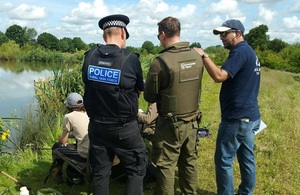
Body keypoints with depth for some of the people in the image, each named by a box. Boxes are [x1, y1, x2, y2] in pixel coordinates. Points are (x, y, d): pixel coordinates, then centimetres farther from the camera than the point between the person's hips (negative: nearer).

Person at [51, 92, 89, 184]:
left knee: (56, 146, 17)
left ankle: (58, 175, 33)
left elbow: (63, 141, 4)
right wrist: (68, 134, 32)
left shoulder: (69, 116, -5)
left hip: (85, 155, -6)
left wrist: (60, 137, 26)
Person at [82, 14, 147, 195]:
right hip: (124, 127, -4)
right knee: (137, 169, 12)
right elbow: (141, 89, 1)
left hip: (97, 125, 5)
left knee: (100, 172, 17)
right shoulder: (131, 58, -14)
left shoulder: (90, 56, -3)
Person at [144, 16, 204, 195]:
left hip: (170, 124, -6)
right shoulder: (197, 57, -1)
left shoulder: (161, 61, -19)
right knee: (190, 161, 20)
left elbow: (149, 97, -9)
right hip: (193, 121, 6)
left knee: (166, 166, 8)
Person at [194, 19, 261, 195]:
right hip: (251, 116, 10)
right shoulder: (250, 52, 16)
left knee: (224, 160, 0)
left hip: (237, 118, -10)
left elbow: (219, 76, -28)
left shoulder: (240, 52, -16)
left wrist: (204, 55, -19)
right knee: (247, 158, 15)